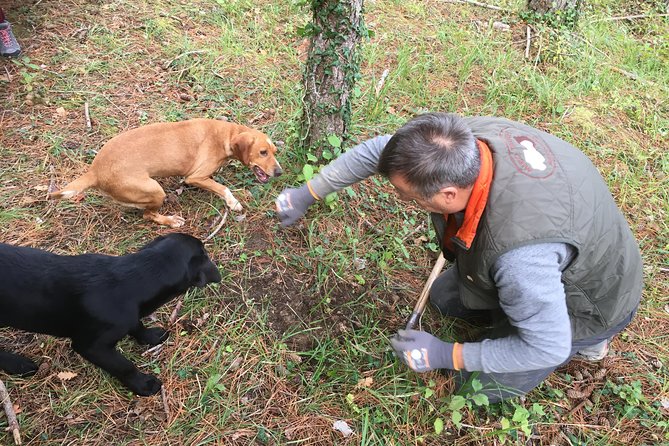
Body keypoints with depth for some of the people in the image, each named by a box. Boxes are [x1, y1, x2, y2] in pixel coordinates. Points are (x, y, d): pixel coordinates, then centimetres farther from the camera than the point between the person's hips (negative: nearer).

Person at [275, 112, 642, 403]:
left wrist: (445, 356, -22)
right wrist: (307, 193, 0)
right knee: (443, 297, 14)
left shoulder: (519, 252, -47)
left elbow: (545, 350, -31)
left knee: (481, 386, 3)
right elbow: (379, 150, -11)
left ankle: (582, 338, 17)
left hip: (592, 297, -6)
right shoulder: (463, 139, -28)